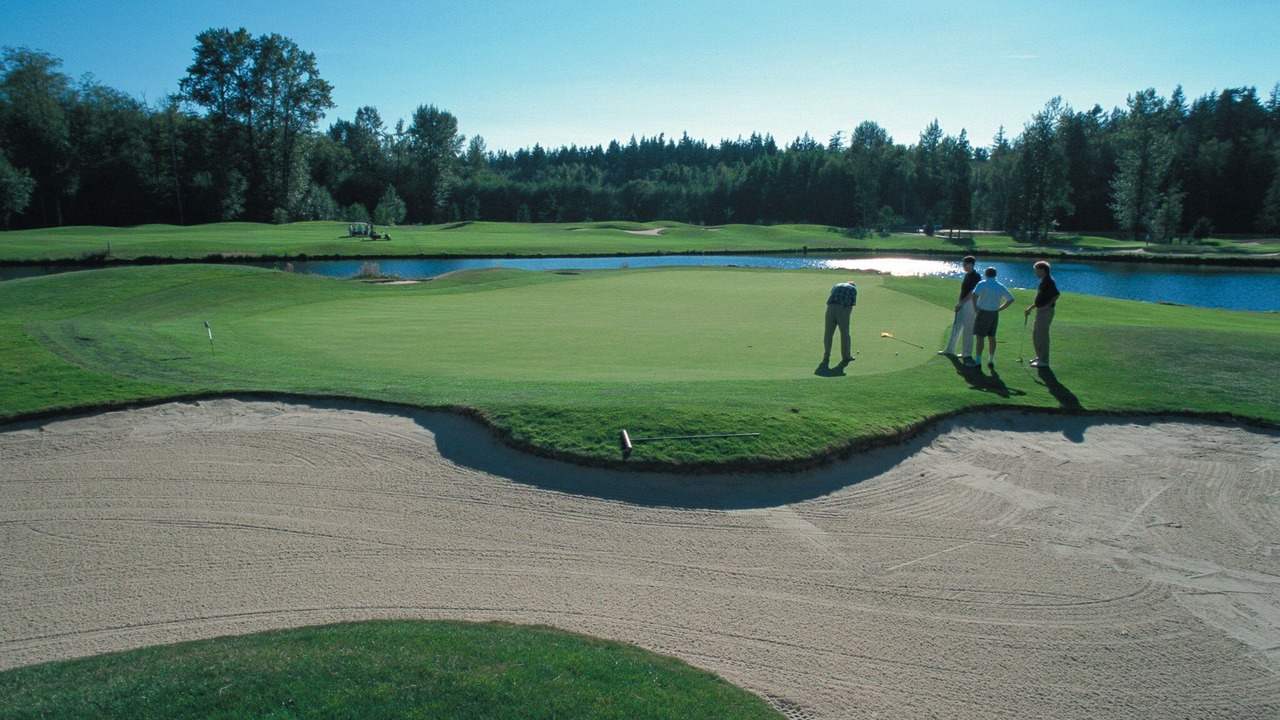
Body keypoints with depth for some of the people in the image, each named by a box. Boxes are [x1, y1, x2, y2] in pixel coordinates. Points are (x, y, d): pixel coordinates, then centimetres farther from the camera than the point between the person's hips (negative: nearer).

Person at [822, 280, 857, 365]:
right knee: (844, 333, 9)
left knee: (828, 333, 8)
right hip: (843, 309, -3)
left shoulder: (837, 285, 27)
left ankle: (826, 357, 9)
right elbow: (851, 305, 9)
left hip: (831, 307, 3)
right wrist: (847, 316, 18)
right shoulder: (853, 289, 17)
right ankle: (845, 356, 18)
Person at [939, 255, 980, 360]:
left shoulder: (976, 276, -15)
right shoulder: (967, 275, 14)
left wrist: (962, 302, -19)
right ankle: (950, 350, 22)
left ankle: (967, 353, 5)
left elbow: (972, 293, -20)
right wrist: (959, 303, 12)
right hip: (962, 304, 9)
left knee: (967, 329, -3)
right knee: (956, 326, 14)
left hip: (969, 304, -9)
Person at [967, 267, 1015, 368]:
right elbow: (1011, 299, 9)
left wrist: (975, 307, -13)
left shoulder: (982, 284, -9)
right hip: (995, 314, 6)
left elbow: (974, 294, -25)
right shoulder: (1001, 286, 8)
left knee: (979, 337, -3)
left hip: (983, 312, -6)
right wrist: (1000, 308, 9)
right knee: (992, 337, 13)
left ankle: (978, 362, -4)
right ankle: (991, 361, 17)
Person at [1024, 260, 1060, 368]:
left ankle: (1044, 361, -4)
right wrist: (1030, 308, 24)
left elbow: (1056, 295, -26)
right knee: (1036, 335, 17)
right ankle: (1040, 357, 26)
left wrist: (1047, 306, -27)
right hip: (1040, 311, 10)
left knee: (1042, 335, -8)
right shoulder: (1044, 281, 16)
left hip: (1046, 311, -10)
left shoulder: (1049, 281, -15)